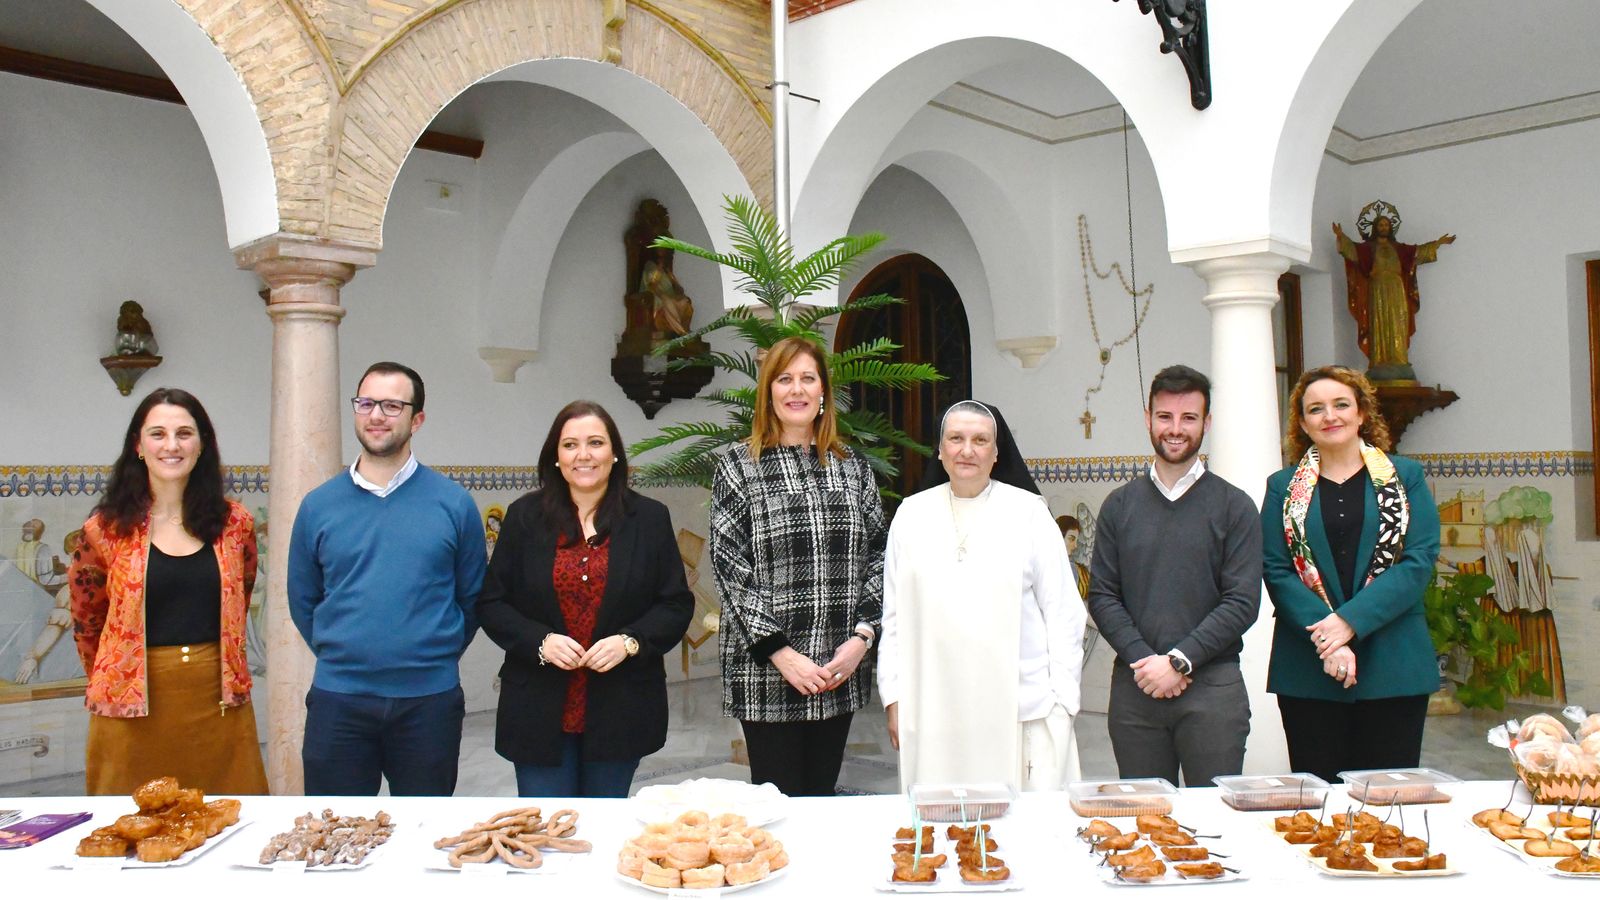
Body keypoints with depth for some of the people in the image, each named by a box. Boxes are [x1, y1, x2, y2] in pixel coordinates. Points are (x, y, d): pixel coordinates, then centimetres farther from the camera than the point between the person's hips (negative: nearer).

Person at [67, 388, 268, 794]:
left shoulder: (235, 524, 3)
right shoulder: (106, 529, -2)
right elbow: (86, 622, 11)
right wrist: (112, 679, 14)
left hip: (218, 701, 2)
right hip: (134, 708, -1)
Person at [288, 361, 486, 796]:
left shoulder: (453, 503, -1)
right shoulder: (318, 505, 3)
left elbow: (472, 597, 6)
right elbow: (303, 602, 11)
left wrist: (434, 658, 4)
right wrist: (342, 657, 7)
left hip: (429, 699, -1)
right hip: (338, 700, 1)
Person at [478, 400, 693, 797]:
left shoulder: (650, 518, 3)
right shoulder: (525, 516, 3)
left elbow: (677, 604, 3)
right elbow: (491, 603, 4)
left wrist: (630, 641, -14)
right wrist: (540, 641, -13)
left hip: (619, 713, 0)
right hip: (540, 713, 0)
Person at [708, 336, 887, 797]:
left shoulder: (852, 468, 11)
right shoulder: (738, 466, 0)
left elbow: (877, 557, 8)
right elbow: (728, 566, -6)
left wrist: (861, 636, -6)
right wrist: (779, 652, -13)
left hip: (842, 670, 3)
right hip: (765, 674, -3)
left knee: (821, 795, 13)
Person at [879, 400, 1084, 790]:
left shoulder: (1029, 512, 5)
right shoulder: (912, 514, 9)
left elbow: (1063, 612, 5)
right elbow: (893, 615, 11)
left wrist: (1061, 702, 1)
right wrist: (894, 697, 7)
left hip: (1023, 710, -1)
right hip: (933, 712, 1)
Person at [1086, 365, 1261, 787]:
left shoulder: (1233, 506, 4)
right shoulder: (1119, 506, 10)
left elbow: (1242, 602, -4)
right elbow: (1102, 596, 5)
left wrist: (1178, 661, -11)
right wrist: (1143, 659, -9)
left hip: (1213, 687, -2)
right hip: (1134, 687, 2)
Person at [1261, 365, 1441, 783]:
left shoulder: (1406, 477, 8)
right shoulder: (1283, 487, 9)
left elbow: (1419, 561, -3)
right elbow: (1276, 571, -1)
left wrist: (1350, 621, -14)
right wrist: (1325, 640, -15)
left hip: (1393, 668, 0)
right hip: (1308, 672, 0)